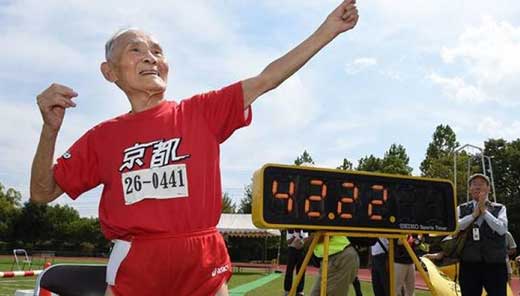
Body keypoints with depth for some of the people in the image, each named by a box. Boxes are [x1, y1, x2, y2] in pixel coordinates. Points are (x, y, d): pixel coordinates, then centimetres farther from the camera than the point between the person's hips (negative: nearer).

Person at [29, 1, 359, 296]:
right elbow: (42, 193, 9)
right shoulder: (102, 137, 6)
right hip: (134, 266, 1)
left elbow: (265, 81, 0)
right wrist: (50, 128, -8)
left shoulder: (202, 112, 3)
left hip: (205, 263, 0)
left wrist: (328, 29, -2)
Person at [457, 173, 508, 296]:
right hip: (469, 264, 1)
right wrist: (474, 213, -10)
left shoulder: (499, 208, 6)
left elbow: (502, 229, -10)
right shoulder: (462, 209, 9)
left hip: (495, 264, -1)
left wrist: (484, 211, -10)